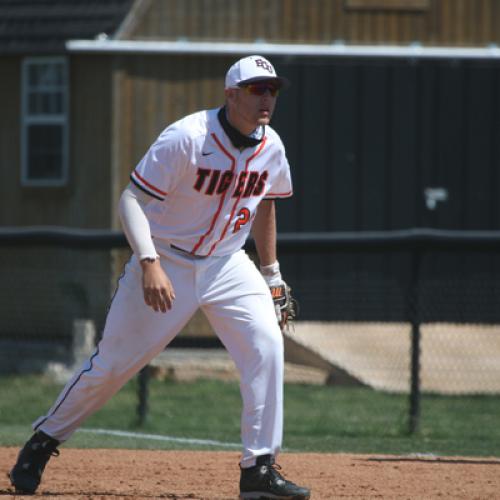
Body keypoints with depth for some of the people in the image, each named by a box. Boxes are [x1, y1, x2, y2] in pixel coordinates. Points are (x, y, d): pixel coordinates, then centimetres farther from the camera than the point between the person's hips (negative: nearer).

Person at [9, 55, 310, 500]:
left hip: (227, 263, 5)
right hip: (166, 262, -5)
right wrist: (149, 263, -34)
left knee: (267, 346, -15)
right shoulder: (186, 138, -22)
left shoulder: (271, 147, -2)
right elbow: (132, 199, -22)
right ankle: (44, 441, 21)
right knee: (113, 363, -1)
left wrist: (271, 275, 19)